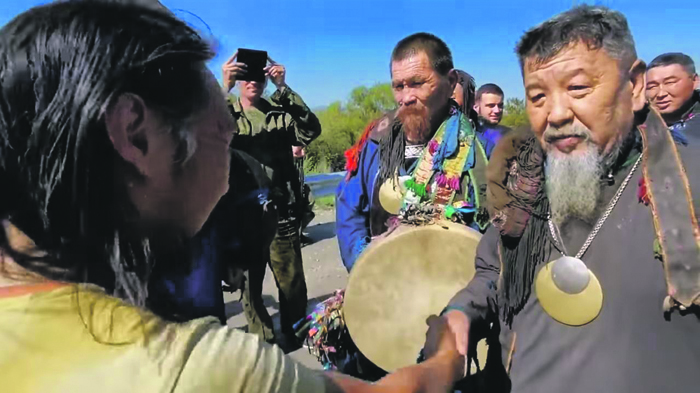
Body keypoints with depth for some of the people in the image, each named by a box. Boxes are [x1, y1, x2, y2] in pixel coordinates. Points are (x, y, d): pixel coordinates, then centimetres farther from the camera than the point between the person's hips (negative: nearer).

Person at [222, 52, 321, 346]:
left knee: (292, 283, 8)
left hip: (281, 212, 0)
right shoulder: (226, 113, 6)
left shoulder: (281, 113, 8)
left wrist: (283, 88, -14)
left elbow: (311, 130, -10)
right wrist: (225, 87, -22)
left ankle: (296, 337, 29)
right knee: (250, 283, 11)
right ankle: (261, 340, 29)